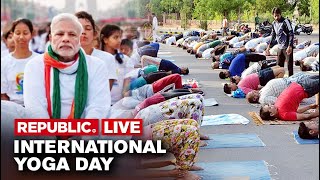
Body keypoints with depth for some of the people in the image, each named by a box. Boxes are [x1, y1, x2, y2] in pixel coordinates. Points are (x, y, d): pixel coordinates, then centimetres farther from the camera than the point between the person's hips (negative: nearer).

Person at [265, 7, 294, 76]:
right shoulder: (274, 23, 10)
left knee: (289, 64, -5)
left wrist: (290, 46, -23)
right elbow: (273, 36, 21)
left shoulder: (285, 21, -11)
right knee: (279, 65, 12)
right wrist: (269, 46, 17)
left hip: (287, 47, -7)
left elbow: (291, 34, -15)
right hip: (280, 47, 7)